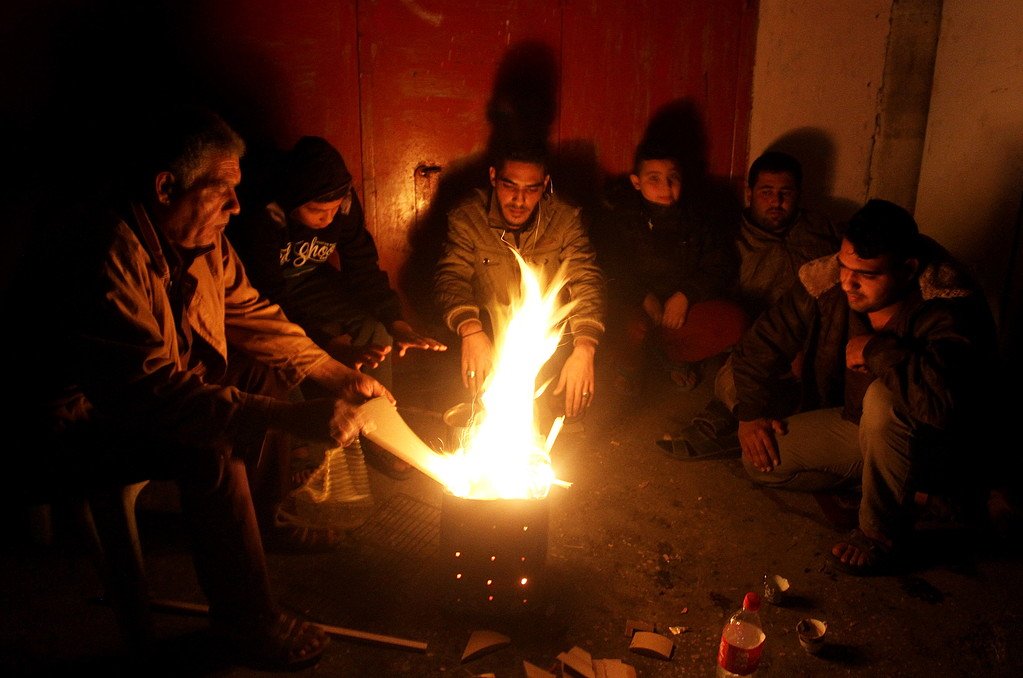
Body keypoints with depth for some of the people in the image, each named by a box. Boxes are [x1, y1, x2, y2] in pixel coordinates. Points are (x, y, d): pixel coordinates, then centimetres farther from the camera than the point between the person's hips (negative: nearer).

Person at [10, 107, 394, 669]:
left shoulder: (200, 239, -5)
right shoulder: (105, 253, -32)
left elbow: (249, 313, 6)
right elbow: (152, 390, -39)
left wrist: (338, 375, -3)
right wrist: (296, 418, -42)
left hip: (153, 393, 9)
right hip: (75, 428, -9)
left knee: (270, 375, 3)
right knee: (211, 451, -30)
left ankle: (260, 520, 16)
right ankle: (247, 620, -11)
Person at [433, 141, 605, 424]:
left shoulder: (566, 219, -4)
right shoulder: (466, 218, -5)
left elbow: (587, 281, -11)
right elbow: (450, 277, -14)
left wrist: (584, 349, -30)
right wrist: (470, 331, -37)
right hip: (490, 341, -1)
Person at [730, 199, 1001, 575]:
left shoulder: (950, 308, -31)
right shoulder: (827, 281, -15)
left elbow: (944, 397, -51)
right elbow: (761, 343, 0)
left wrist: (874, 350, -35)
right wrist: (752, 411, -5)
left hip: (942, 447, -6)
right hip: (859, 425, 7)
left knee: (885, 399, -37)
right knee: (760, 459, -7)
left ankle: (884, 533, -13)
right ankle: (902, 484, 7)